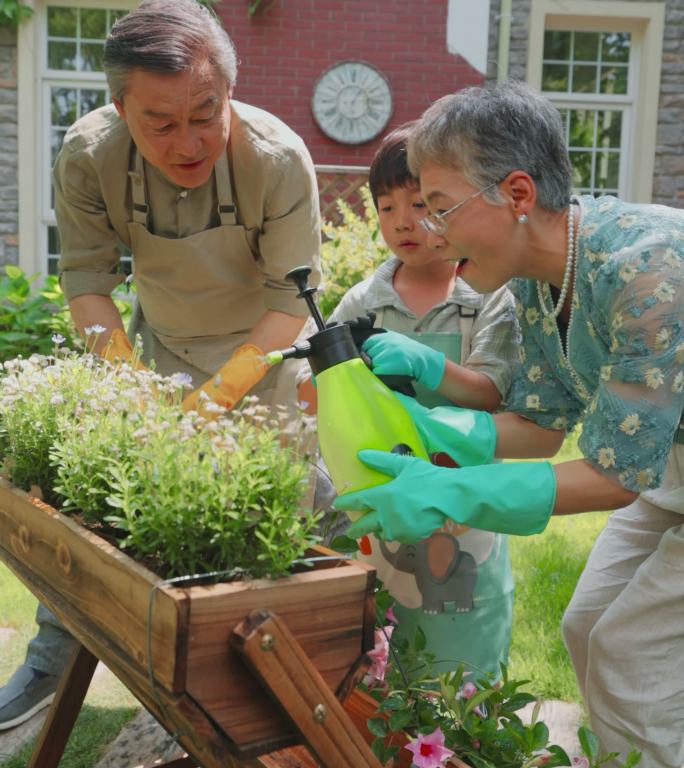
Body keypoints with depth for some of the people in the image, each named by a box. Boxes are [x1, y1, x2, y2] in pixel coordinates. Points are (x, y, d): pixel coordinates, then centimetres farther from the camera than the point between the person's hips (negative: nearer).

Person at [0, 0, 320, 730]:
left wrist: (219, 394, -33)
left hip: (265, 345, -2)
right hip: (159, 343, 2)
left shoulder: (279, 159, -31)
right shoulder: (88, 155, -24)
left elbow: (292, 298, -24)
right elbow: (87, 279, -17)